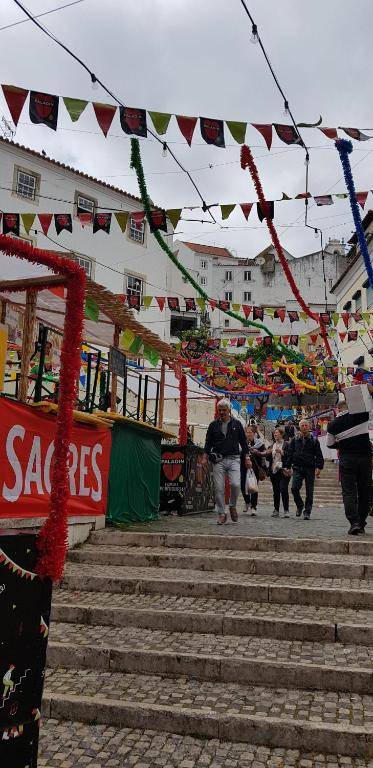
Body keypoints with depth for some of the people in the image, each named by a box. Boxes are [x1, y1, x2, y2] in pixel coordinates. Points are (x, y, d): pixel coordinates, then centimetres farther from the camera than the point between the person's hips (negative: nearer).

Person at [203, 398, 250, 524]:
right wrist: (205, 457, 1)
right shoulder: (213, 425, 9)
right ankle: (221, 514, 9)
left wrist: (246, 457, 5)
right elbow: (208, 443, 11)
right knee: (219, 488, -2)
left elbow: (243, 442, 12)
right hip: (218, 460, 1)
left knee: (235, 484, -16)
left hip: (233, 459, -1)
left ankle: (233, 506, 9)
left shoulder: (237, 424, 8)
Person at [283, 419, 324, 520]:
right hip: (297, 468, 1)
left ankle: (307, 512, 14)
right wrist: (287, 466, 2)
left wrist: (319, 467, -8)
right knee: (294, 488, -13)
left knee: (309, 491, 2)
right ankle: (299, 505, 13)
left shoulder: (314, 440, 6)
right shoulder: (295, 440, 9)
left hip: (310, 469, 0)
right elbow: (289, 454, 9)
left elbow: (319, 455, 3)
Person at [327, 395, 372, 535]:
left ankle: (354, 523, -13)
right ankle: (361, 524, 14)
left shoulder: (333, 424, 1)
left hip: (346, 459, 0)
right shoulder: (361, 415, -4)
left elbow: (329, 444, 8)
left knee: (348, 492, 1)